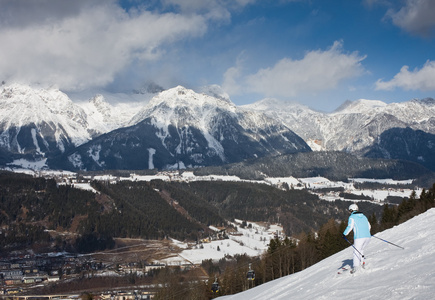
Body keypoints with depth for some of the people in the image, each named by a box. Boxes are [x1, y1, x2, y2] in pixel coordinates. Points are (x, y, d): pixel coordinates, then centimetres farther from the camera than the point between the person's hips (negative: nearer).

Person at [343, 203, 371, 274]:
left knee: (356, 251, -2)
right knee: (361, 249, 25)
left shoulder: (352, 217, 2)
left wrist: (344, 234, -3)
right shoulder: (363, 216, 21)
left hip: (359, 237, -6)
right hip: (367, 236, 6)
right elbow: (369, 226, 27)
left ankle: (355, 266, -13)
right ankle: (362, 262, 12)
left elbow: (350, 227, -11)